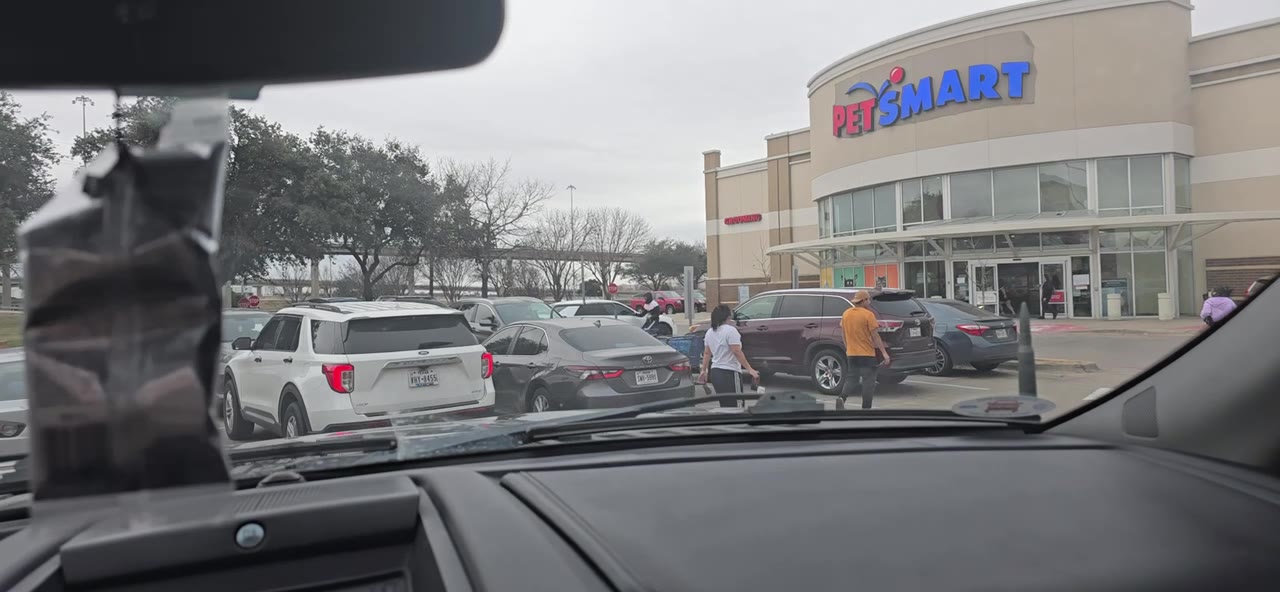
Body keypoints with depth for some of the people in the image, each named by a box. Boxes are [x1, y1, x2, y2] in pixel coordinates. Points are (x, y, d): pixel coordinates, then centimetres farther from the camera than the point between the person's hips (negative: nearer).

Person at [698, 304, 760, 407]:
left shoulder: (710, 332, 11)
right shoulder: (730, 330, -12)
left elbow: (707, 353, 15)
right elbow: (737, 352, -18)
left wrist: (704, 370, 23)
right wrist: (750, 369, -18)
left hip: (714, 372, 8)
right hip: (729, 373, -8)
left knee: (724, 406, 14)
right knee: (731, 406, -9)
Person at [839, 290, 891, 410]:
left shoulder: (846, 314, 5)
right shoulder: (868, 315, -12)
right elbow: (875, 336, -13)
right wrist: (884, 353, -9)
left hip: (851, 353, 5)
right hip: (867, 353, -5)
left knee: (851, 378, 13)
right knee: (868, 382, 3)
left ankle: (842, 398, -11)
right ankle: (866, 408, 4)